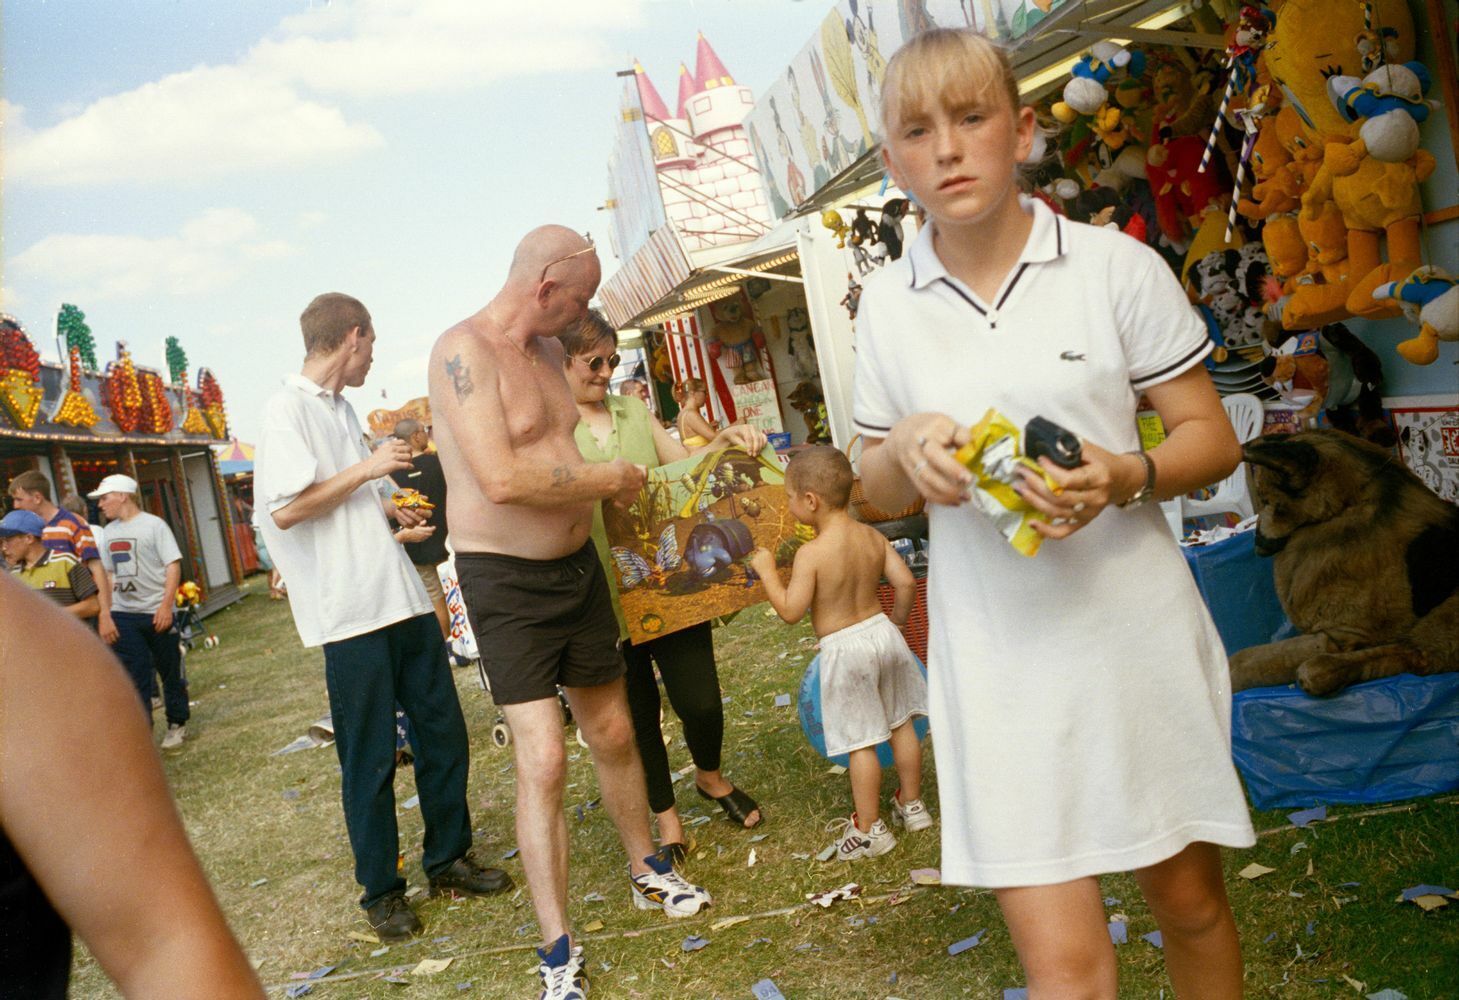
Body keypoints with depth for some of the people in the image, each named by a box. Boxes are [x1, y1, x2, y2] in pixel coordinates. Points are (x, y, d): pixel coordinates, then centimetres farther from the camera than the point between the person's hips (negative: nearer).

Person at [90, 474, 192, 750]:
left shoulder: (153, 525, -6)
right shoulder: (110, 531, 12)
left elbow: (173, 566, -10)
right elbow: (110, 572, 19)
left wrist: (166, 605, -18)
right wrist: (106, 609, 11)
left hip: (157, 612, -5)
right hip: (123, 615, 5)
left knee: (171, 672, 6)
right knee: (133, 677, 1)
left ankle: (177, 724, 20)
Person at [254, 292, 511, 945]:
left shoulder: (342, 410, 17)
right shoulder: (289, 408, -9)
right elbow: (285, 509, -20)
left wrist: (391, 508, 30)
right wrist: (367, 469, -14)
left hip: (401, 598, 8)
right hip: (351, 610, -8)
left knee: (443, 732, 12)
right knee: (370, 760, 3)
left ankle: (448, 860, 27)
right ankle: (381, 890, 19)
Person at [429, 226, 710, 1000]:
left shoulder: (547, 349, 8)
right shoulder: (463, 351, -18)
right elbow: (502, 480, -28)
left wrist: (610, 482, 11)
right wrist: (609, 479, -17)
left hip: (576, 565, 8)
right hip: (506, 582, -8)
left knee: (613, 734, 18)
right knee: (542, 761, -9)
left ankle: (647, 871, 39)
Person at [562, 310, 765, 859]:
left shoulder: (633, 408, 11)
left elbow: (682, 464, 16)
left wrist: (724, 440, -1)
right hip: (608, 597, -3)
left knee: (701, 700, 4)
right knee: (638, 711, 11)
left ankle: (710, 775, 37)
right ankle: (665, 815, 32)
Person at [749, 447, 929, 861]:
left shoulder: (810, 553, -20)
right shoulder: (873, 537, -2)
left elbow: (791, 611, -19)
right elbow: (906, 583, -1)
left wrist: (766, 570, -7)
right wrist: (895, 624, 15)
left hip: (844, 649, -6)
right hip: (883, 632, 7)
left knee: (860, 742, 4)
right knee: (901, 723, 19)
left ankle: (869, 829, 16)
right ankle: (912, 804, 35)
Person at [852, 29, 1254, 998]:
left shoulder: (1116, 265, -5)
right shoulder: (887, 307, 2)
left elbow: (1212, 436, 0)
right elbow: (876, 491, 11)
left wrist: (1127, 476, -21)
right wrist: (906, 450, -12)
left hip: (1137, 634, 0)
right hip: (998, 658, 1)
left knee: (1189, 897, 17)